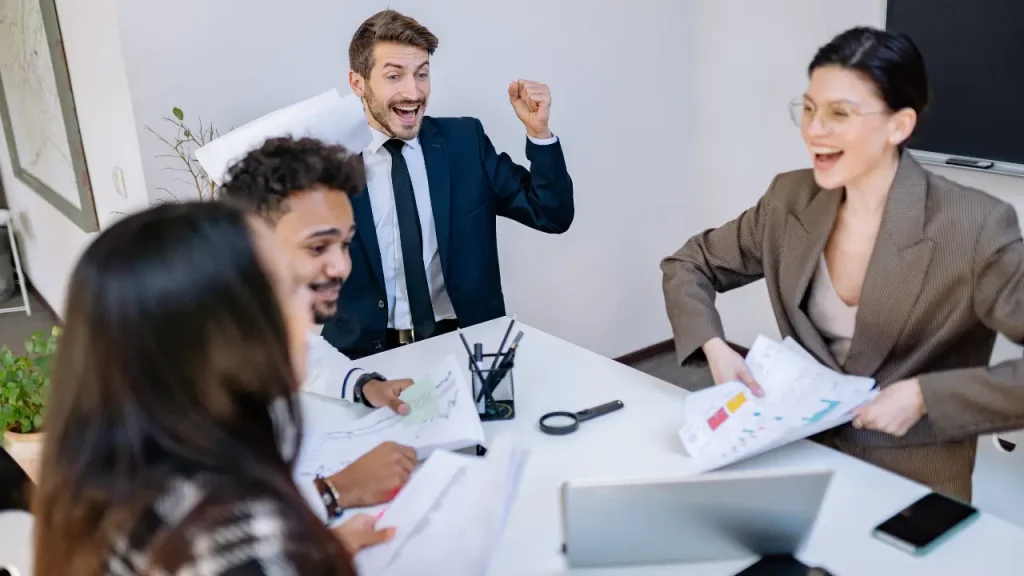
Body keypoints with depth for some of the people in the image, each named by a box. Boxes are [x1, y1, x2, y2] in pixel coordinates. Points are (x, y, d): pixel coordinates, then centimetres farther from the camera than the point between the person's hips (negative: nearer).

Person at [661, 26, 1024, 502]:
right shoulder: (791, 201, -4)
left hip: (915, 486, -3)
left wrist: (925, 396, -25)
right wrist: (713, 347, -8)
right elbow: (688, 264, 8)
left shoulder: (974, 229, -18)